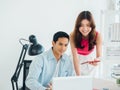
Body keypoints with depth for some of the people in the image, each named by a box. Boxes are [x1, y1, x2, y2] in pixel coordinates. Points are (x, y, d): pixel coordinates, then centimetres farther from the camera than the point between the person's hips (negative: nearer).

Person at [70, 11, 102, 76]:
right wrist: (78, 75, -36)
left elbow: (99, 56, -26)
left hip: (90, 59, 1)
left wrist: (97, 60, -50)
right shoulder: (73, 36, -30)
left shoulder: (97, 36, -27)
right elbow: (75, 58, -30)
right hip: (78, 60, -1)